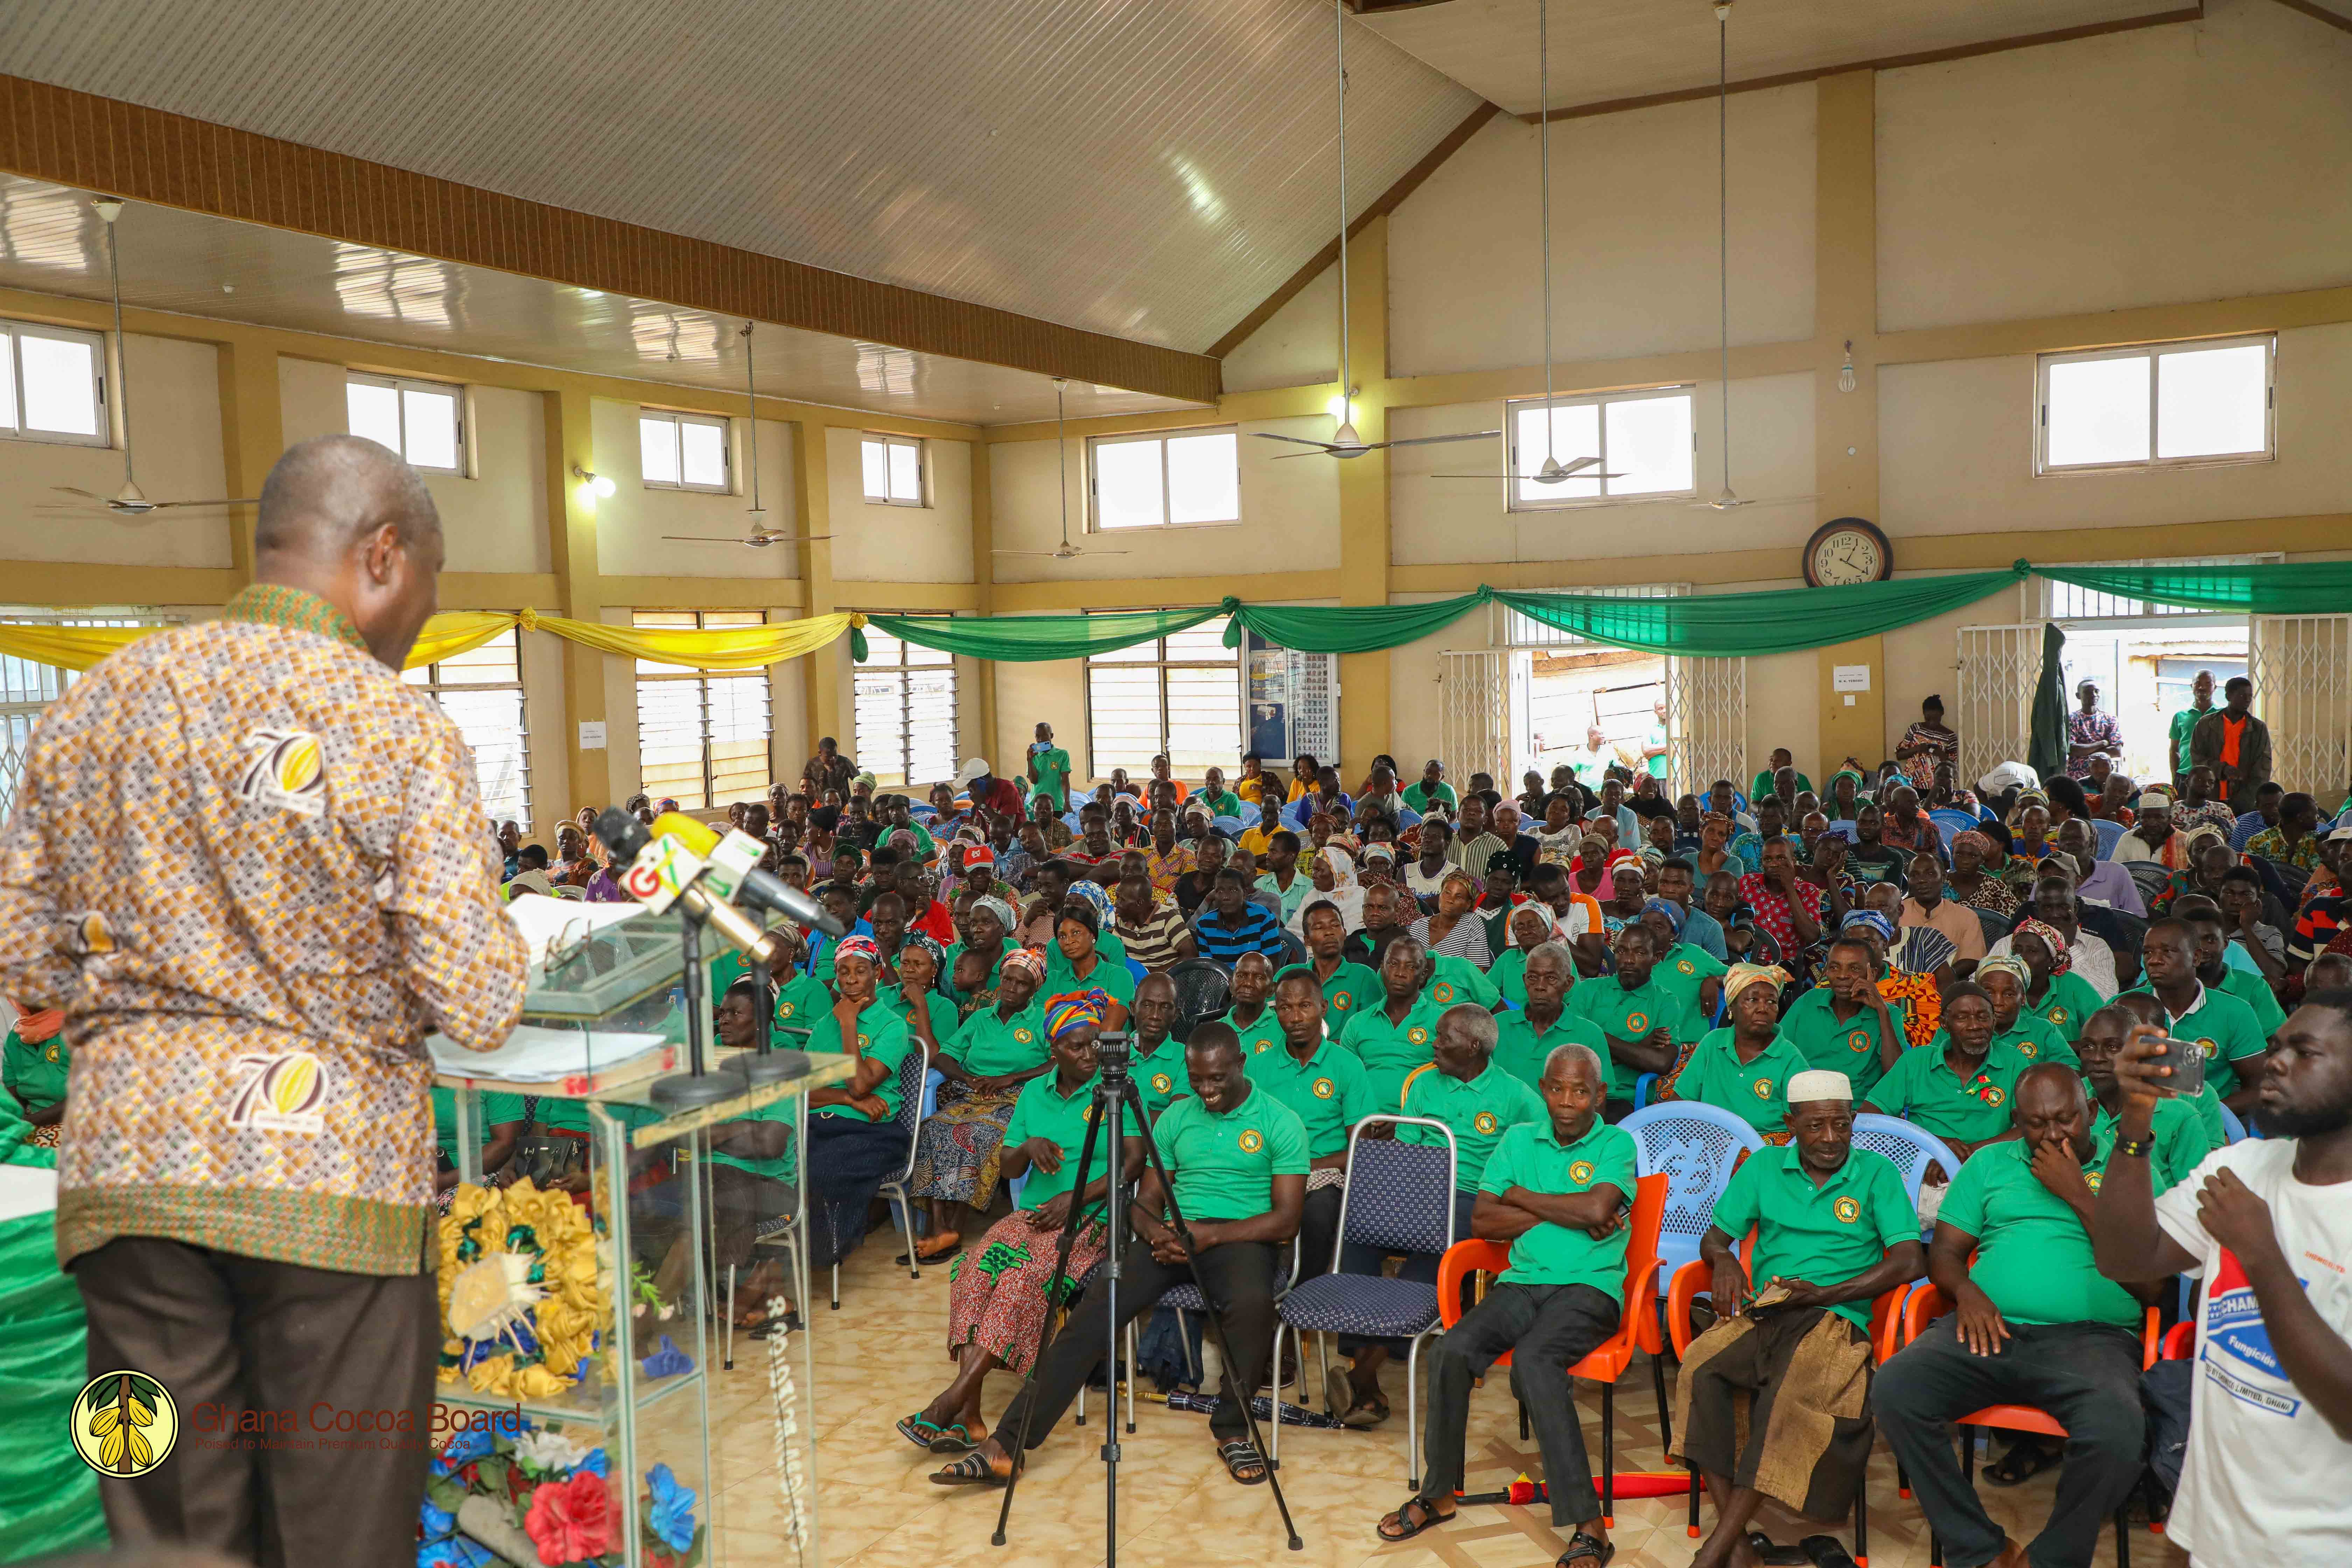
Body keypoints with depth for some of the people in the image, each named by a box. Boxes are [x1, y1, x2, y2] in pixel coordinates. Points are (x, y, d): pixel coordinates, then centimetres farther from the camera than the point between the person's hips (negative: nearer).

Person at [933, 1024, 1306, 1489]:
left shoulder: (1280, 1123, 0)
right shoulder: (1174, 1118, 13)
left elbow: (1286, 1220, -6)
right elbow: (1146, 1202, 14)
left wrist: (1209, 1234, -17)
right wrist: (1156, 1232, -11)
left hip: (1240, 1237, -3)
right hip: (1172, 1238, 3)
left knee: (1253, 1302, -39)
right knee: (1094, 1310, -21)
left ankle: (1231, 1431, -12)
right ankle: (1002, 1446, -25)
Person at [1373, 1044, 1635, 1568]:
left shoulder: (1617, 1144, 3)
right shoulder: (1519, 1140, 14)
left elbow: (1596, 1209, -17)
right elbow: (1482, 1221, 4)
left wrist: (1521, 1197, -3)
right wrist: (1564, 1213, -6)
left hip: (1590, 1287, -4)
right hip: (1522, 1283, 4)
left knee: (1533, 1360, -33)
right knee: (1452, 1351, -22)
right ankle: (1438, 1493, -3)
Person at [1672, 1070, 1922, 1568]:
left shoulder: (1877, 1173, 8)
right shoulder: (1763, 1168, 16)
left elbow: (1908, 1262, -2)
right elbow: (1714, 1237, 17)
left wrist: (1826, 1294, -10)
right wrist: (1724, 1262, -8)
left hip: (1837, 1318, -3)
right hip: (1762, 1315, 3)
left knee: (1793, 1394, -35)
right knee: (1699, 1369, -29)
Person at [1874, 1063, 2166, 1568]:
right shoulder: (1990, 1163, 21)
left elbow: (2151, 1284, 2)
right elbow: (1944, 1251, 18)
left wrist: (2077, 1195, -2)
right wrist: (1965, 1290, -5)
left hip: (2090, 1337, -2)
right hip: (1990, 1329, 2)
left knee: (2117, 1435, -36)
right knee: (1894, 1389, -27)